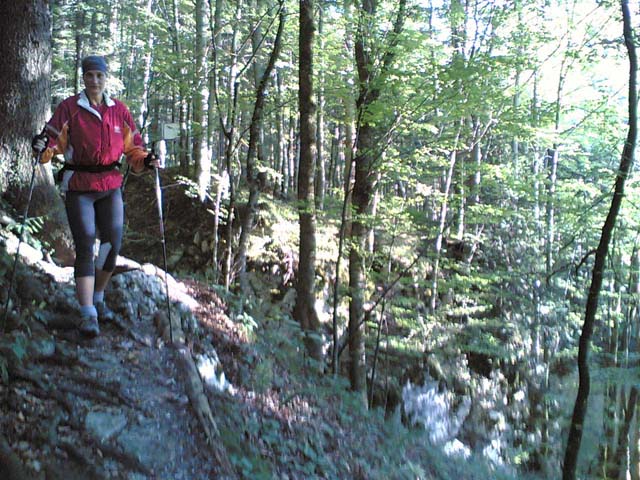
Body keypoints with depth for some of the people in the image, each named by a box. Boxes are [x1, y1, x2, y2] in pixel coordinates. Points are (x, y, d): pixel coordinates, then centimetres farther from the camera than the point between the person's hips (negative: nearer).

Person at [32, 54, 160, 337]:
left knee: (113, 244, 3)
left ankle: (98, 298, 26)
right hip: (78, 187, -3)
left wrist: (145, 161, -10)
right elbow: (55, 142, -7)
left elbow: (132, 146, 9)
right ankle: (87, 313, -7)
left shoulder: (119, 110, 6)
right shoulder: (69, 108, -2)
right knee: (85, 246, -9)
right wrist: (43, 149, -28)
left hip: (110, 186, 3)